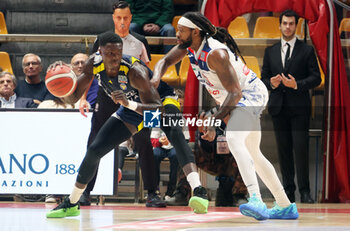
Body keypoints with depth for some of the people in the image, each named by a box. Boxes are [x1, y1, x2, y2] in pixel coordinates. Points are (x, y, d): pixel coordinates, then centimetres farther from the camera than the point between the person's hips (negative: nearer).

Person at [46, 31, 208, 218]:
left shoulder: (135, 71, -37)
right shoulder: (94, 64, -20)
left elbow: (157, 108, -40)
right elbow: (73, 98, -11)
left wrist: (128, 103, -55)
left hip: (161, 99, -6)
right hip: (131, 109, 6)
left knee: (174, 133, -37)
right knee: (94, 150, 3)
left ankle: (198, 191, -50)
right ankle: (71, 204, 23)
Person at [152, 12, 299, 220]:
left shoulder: (215, 54, -29)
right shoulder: (189, 45, -3)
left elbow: (235, 92, -30)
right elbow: (166, 61, 10)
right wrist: (156, 78, -14)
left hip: (251, 94, -11)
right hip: (238, 99, 11)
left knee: (233, 139, -34)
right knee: (251, 153, 18)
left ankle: (256, 200, -47)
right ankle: (285, 206, 28)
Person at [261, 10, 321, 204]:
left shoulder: (307, 51, 4)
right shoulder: (270, 52, 13)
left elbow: (316, 77, 0)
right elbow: (264, 78, 14)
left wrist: (297, 84, -16)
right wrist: (271, 84, -8)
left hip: (299, 108, -3)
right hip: (278, 107, 3)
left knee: (301, 148, -11)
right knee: (283, 149, 4)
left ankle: (304, 191, -7)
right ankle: (288, 190, 9)